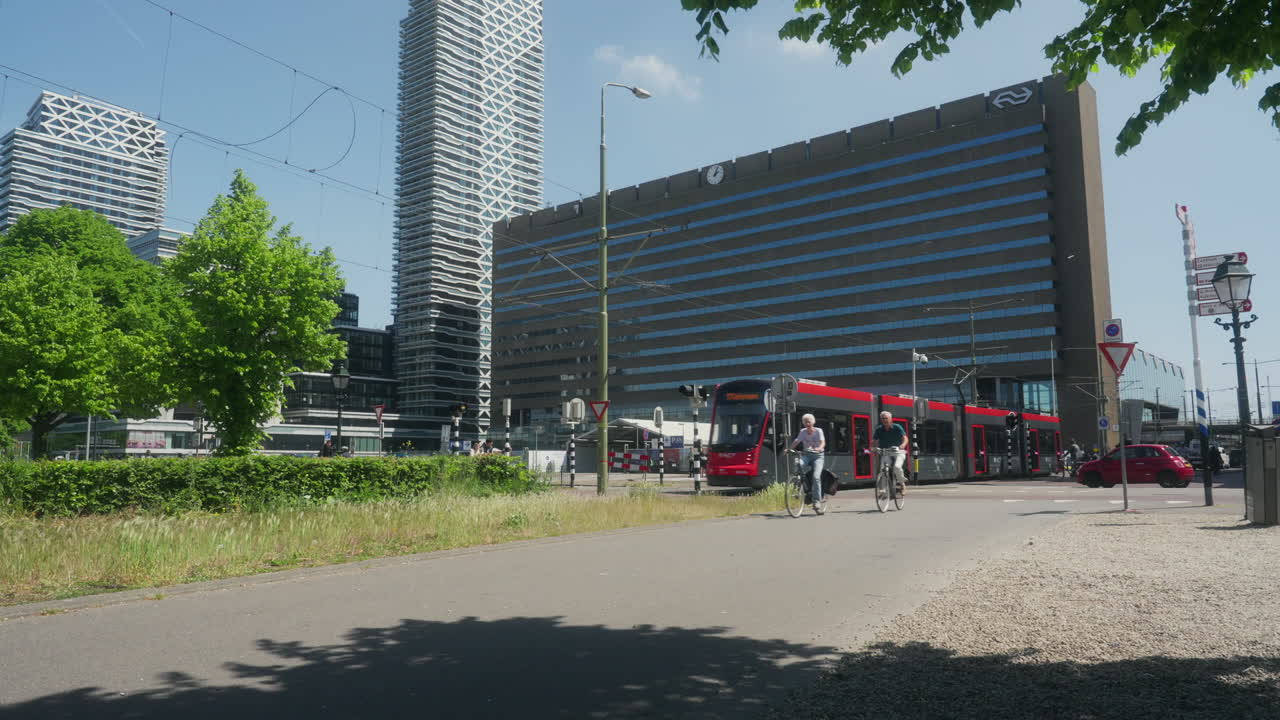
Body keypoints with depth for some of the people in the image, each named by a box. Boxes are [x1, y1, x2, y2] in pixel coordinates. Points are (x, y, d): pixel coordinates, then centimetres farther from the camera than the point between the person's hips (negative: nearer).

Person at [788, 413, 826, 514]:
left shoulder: (818, 431, -3)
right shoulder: (802, 432, 7)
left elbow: (823, 442, -17)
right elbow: (796, 442, -2)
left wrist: (819, 448, -39)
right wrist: (789, 448, -21)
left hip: (817, 455, -2)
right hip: (806, 454, 3)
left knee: (816, 477, -21)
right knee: (799, 465, -33)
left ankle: (817, 501, -15)